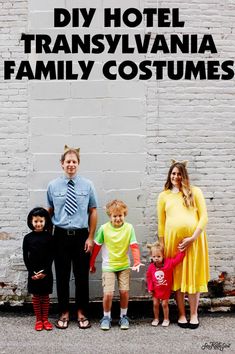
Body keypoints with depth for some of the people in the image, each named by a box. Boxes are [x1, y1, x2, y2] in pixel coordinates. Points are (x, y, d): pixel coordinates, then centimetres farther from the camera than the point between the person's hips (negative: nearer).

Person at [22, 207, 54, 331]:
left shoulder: (48, 237, -4)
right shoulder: (28, 238, -2)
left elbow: (51, 256, -5)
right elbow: (25, 257, -1)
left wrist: (44, 271, -12)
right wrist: (32, 272, -8)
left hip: (46, 272, 0)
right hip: (33, 272, 1)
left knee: (45, 295, 8)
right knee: (36, 296, 8)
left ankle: (45, 319, 19)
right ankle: (38, 320, 19)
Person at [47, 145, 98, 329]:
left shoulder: (87, 185, -1)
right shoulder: (53, 186, 1)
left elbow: (93, 212, 1)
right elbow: (49, 211, 6)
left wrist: (90, 237, -3)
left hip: (81, 235, 0)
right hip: (61, 235, 1)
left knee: (82, 276, 8)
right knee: (62, 276, 9)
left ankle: (82, 314, 24)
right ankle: (64, 314, 25)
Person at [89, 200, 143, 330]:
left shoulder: (129, 228, -7)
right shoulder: (104, 228, -9)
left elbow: (134, 246, -9)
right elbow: (97, 247, 0)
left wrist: (137, 262, -22)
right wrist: (92, 264, 7)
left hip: (124, 265, 1)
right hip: (108, 266, -1)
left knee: (124, 291, 1)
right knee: (108, 293, -7)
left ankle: (123, 316, 23)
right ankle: (106, 317, 16)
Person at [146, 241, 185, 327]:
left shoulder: (169, 262, -17)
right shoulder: (151, 267, -12)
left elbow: (177, 259, -20)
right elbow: (149, 277, -1)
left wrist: (182, 252, -30)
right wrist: (150, 288, -1)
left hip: (166, 289, -2)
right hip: (156, 289, 2)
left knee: (164, 304, 4)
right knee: (155, 304, 8)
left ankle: (166, 319, 21)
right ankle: (156, 319, 26)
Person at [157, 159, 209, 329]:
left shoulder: (195, 192, 4)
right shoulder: (164, 196, 9)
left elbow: (204, 216, -1)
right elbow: (161, 223, 10)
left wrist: (193, 237, -11)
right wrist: (162, 245, 6)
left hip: (193, 240, -1)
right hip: (173, 240, 2)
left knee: (193, 276, 5)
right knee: (177, 277, 7)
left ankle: (194, 314, 19)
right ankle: (182, 314, 19)